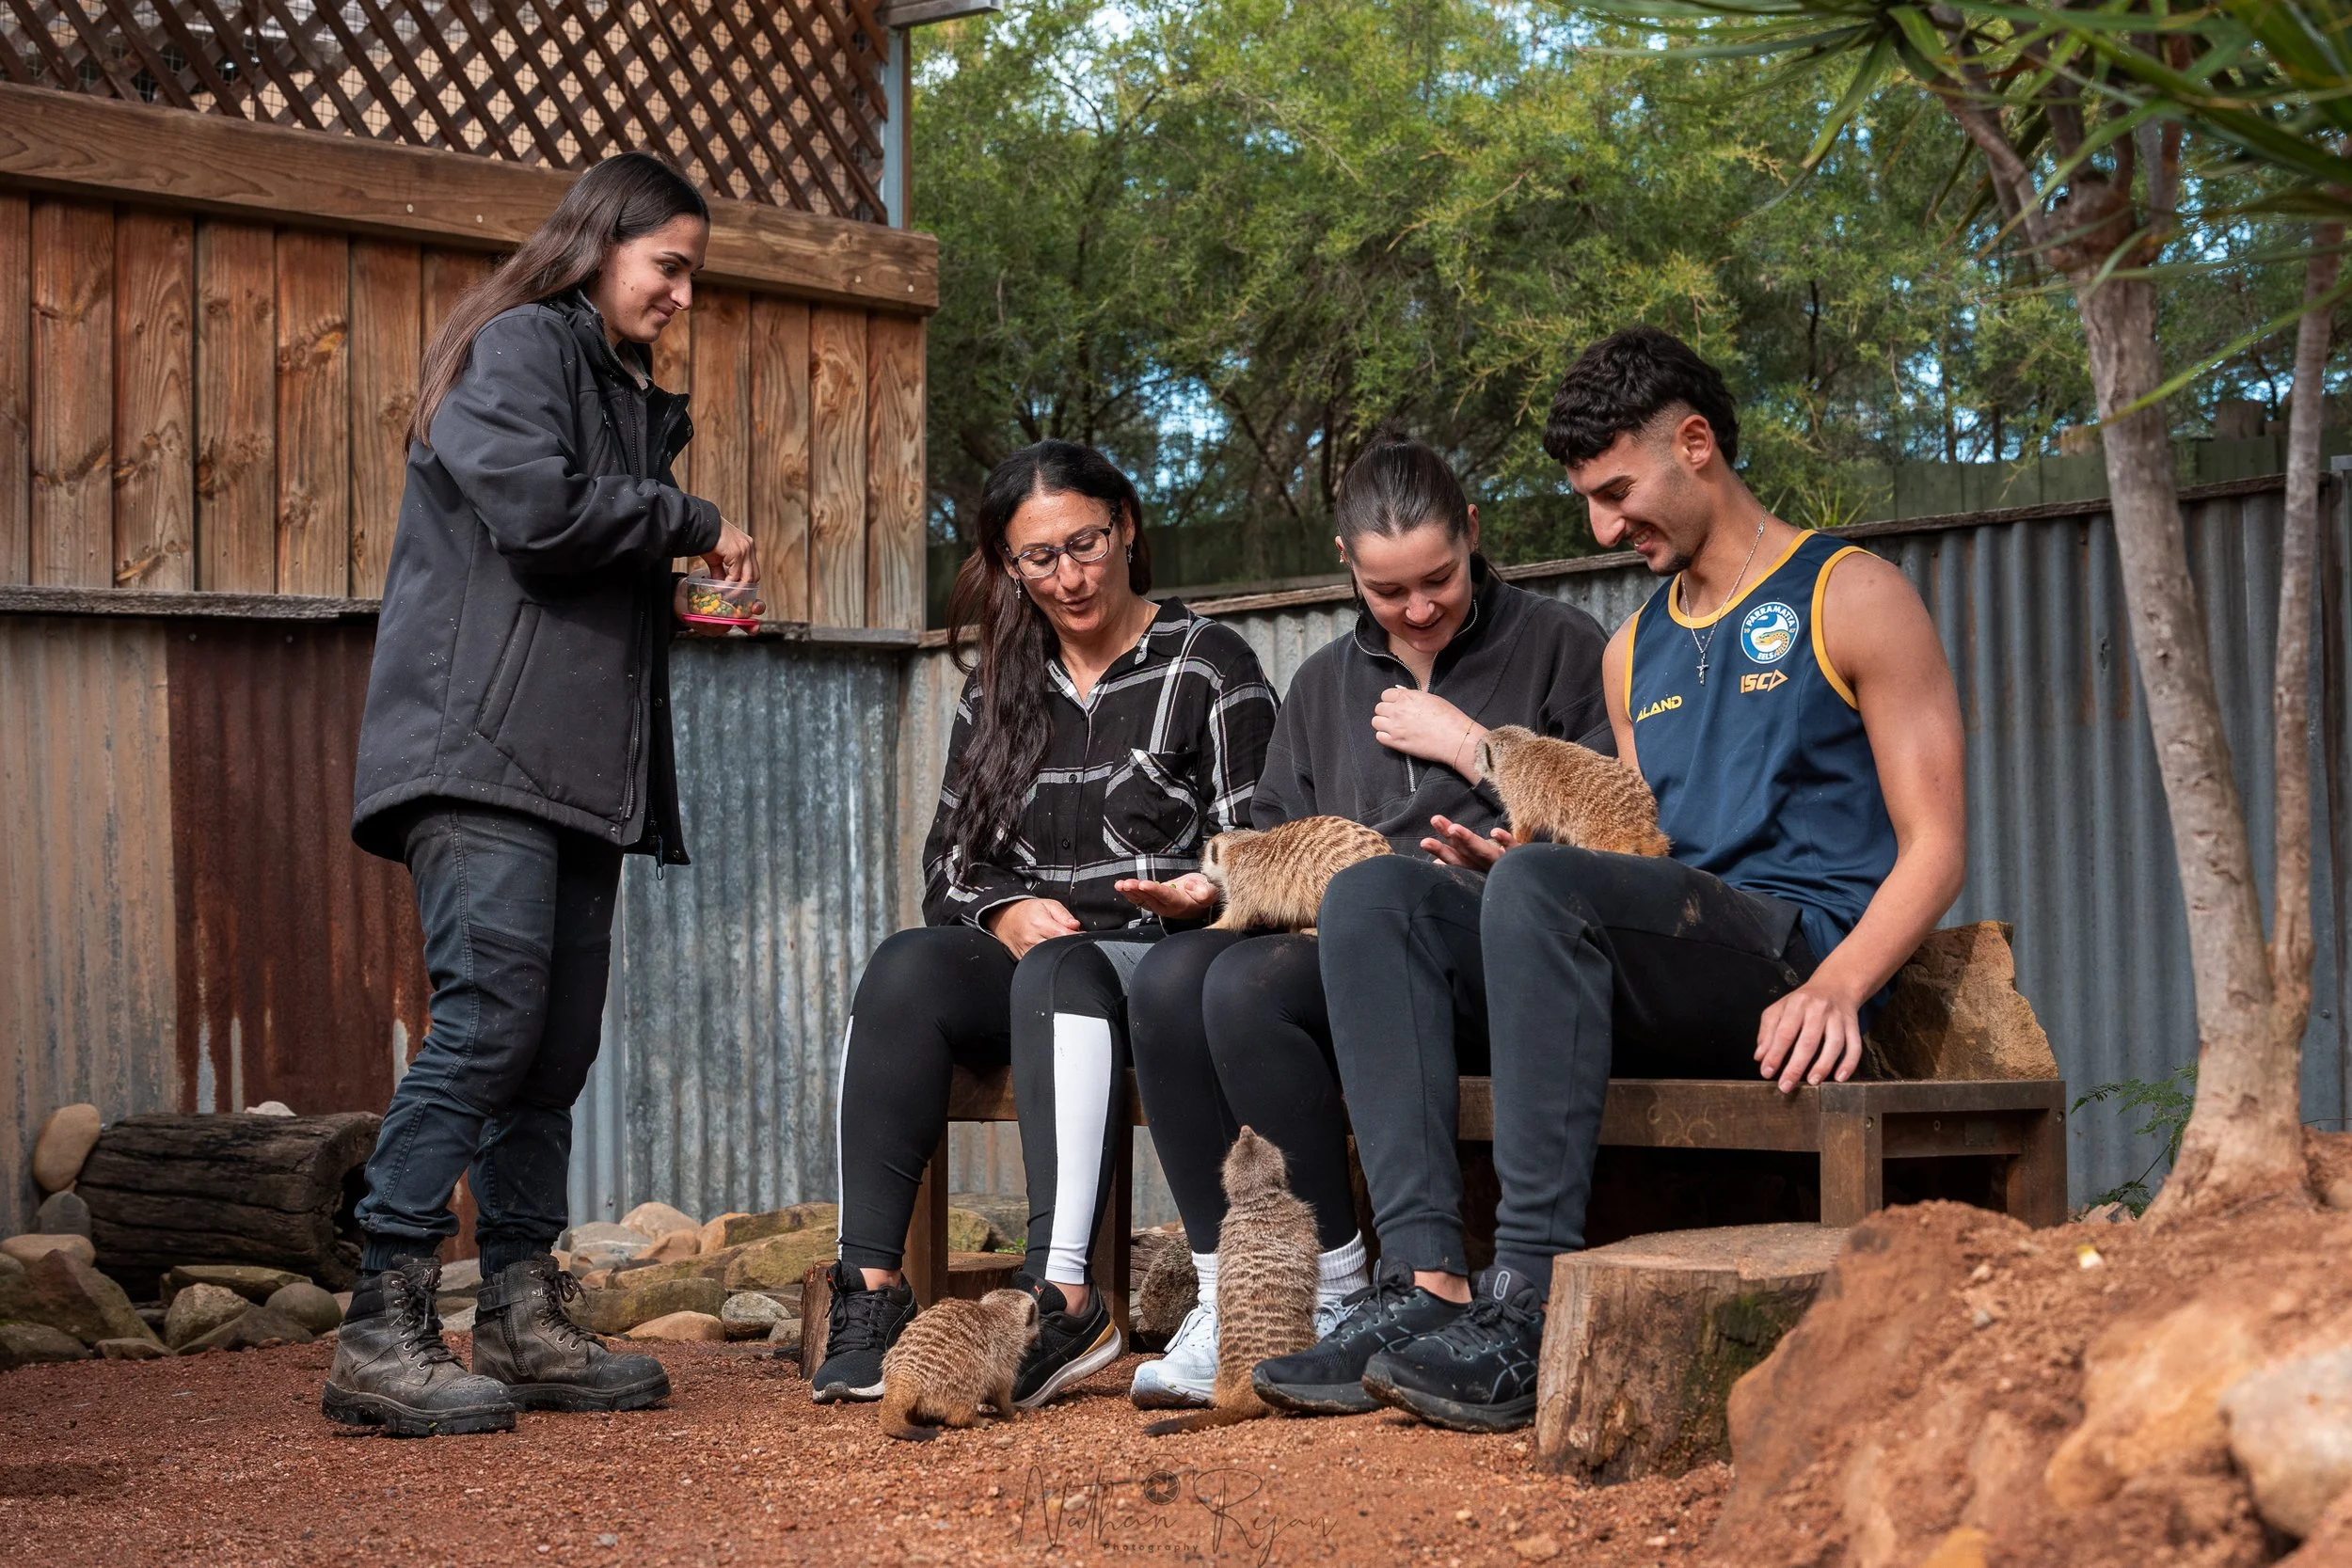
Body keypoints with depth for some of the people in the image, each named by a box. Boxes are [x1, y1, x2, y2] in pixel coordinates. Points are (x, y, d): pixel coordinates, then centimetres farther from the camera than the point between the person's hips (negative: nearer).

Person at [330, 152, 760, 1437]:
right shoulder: (519, 347, -1)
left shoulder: (626, 392, 27)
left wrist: (676, 603, 13)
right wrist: (692, 526, -4)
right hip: (484, 751, -9)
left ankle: (523, 1324, 10)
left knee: (558, 1044, 6)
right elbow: (536, 509, -16)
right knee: (490, 1018, -17)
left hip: (580, 768, 9)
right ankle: (380, 1335, -15)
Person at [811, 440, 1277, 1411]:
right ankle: (871, 1285, -38)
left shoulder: (1209, 666, 5)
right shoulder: (999, 690, 18)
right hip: (1021, 958, 4)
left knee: (1060, 974, -38)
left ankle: (1062, 1294, -52)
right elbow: (948, 862, 15)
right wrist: (1007, 911, -6)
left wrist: (1203, 896, -20)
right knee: (904, 969, -29)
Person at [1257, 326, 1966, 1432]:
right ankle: (1427, 1281, -31)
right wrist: (1528, 864, 3)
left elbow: (1934, 847, -1)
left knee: (1540, 888, -34)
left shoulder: (1850, 598, 6)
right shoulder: (1636, 649, 26)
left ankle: (1530, 1309, -38)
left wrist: (1836, 986, -20)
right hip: (1660, 999, 7)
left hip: (1799, 951, -7)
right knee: (1372, 898, -15)